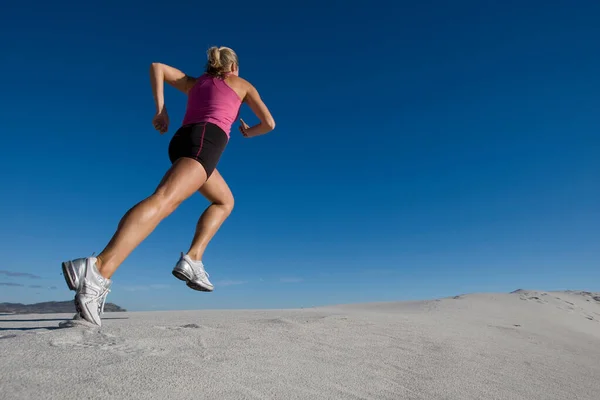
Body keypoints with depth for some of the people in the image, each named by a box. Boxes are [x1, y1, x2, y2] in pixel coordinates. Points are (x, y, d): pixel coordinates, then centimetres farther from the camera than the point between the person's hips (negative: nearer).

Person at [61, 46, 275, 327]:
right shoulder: (243, 85, 23)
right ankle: (99, 269, -49)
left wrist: (161, 110, 18)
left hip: (181, 140, 7)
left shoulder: (194, 83, 34)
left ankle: (193, 259, 1)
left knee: (225, 201, 22)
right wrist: (248, 132, 39)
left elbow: (156, 67, 26)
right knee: (164, 200, -28)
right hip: (206, 141, -6)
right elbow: (269, 123, 18)